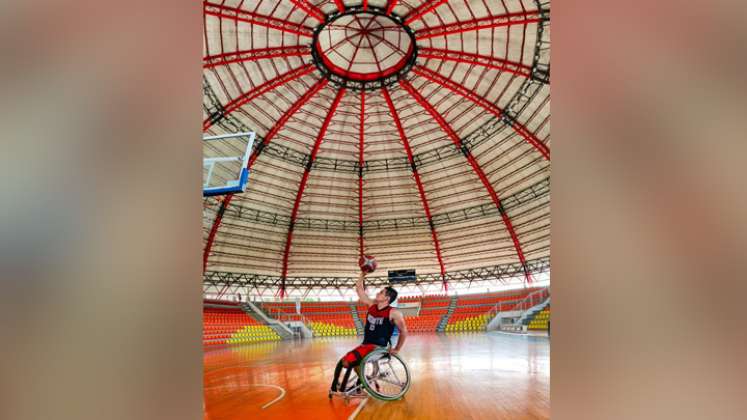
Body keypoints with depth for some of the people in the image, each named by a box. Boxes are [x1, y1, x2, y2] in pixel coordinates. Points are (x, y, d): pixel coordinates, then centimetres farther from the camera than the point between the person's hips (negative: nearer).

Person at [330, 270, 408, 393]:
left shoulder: (393, 313, -11)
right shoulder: (371, 305, 6)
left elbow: (404, 331, -5)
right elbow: (359, 289, 10)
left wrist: (397, 349, -7)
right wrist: (363, 273, 4)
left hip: (378, 348, -7)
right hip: (365, 345, 7)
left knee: (347, 361, -23)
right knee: (343, 361, -2)